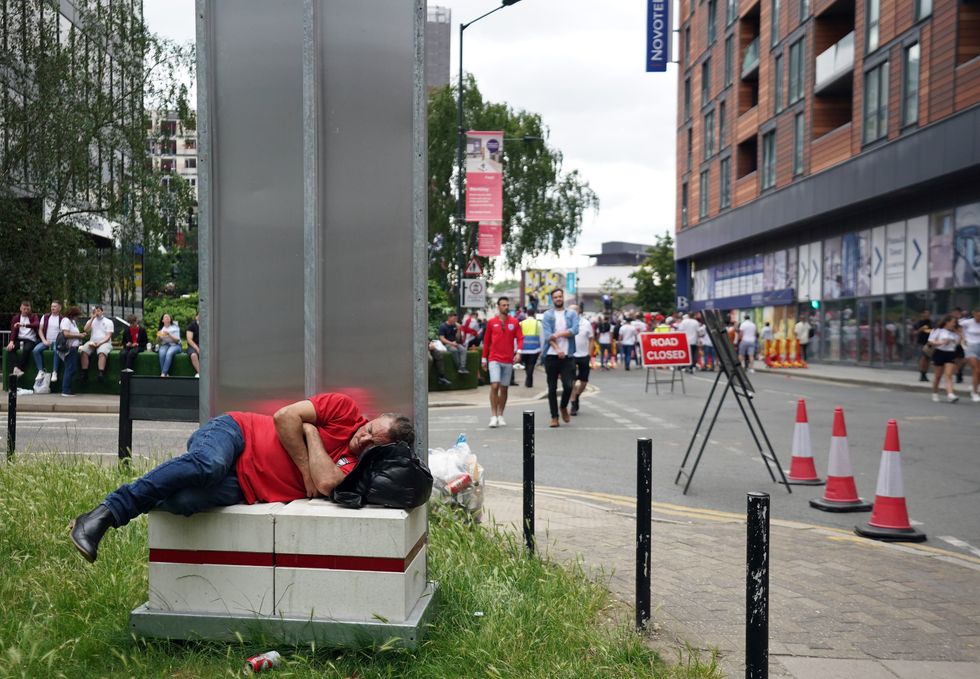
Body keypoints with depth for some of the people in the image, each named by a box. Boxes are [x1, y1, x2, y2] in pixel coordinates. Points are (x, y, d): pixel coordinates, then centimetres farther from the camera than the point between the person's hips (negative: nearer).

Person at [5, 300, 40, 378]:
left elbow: (37, 324, -13)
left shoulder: (34, 316, 9)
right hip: (19, 339, 3)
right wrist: (11, 341, -15)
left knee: (26, 349, -37)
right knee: (10, 349, -29)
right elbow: (13, 330, 4)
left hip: (31, 340, -3)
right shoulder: (16, 318, 15)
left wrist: (24, 324, -29)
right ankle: (14, 369, -37)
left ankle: (17, 369, -39)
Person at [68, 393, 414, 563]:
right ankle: (103, 514, -29)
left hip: (242, 489, 1)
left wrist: (312, 434, -10)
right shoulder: (345, 409, 0)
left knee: (184, 501, -32)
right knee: (208, 464, -37)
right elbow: (284, 416, -5)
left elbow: (325, 484, -19)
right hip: (235, 433, -1)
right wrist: (306, 465, -8)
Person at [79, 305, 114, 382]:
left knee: (102, 352, -37)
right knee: (83, 351, -27)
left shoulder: (108, 322, 9)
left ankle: (101, 373, -45)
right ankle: (84, 372, -25)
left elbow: (108, 336, -1)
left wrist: (99, 343, -16)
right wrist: (92, 318, -1)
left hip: (104, 342, -4)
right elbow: (86, 330, 2)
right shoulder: (91, 321, 21)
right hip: (92, 342, 4)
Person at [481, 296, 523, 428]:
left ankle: (500, 416, 17)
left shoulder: (514, 322, 5)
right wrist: (484, 358, 8)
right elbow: (486, 341, 8)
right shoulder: (491, 322, 3)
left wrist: (518, 352, -15)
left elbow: (520, 338, 2)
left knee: (504, 388, 7)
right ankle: (493, 416, -10)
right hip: (494, 359, -2)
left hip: (508, 360, 2)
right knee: (494, 386, -14)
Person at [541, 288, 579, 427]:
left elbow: (575, 330, -7)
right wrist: (557, 349, -18)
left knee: (568, 386, -8)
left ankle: (563, 407, 20)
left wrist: (558, 334, -13)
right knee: (552, 388, 4)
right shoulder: (547, 315, 4)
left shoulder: (572, 314, 8)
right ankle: (554, 416, 12)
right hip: (551, 356, 0)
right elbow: (547, 335, -7)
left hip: (567, 356, 0)